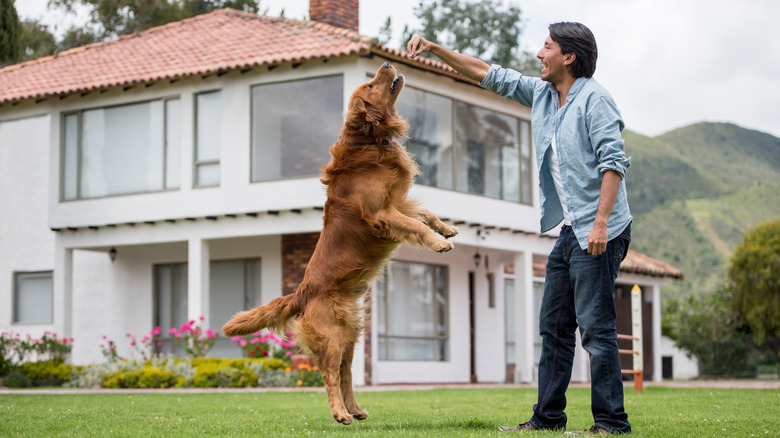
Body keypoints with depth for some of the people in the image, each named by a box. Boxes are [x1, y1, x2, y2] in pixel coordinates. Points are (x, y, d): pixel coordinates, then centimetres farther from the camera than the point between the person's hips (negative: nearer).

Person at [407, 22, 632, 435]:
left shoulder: (594, 99, -10)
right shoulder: (541, 94, 15)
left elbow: (614, 161, -17)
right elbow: (488, 74, 22)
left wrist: (601, 222, -24)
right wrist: (434, 48, 17)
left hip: (599, 233, -9)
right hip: (569, 230, 9)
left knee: (595, 327, -10)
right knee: (553, 324, 10)